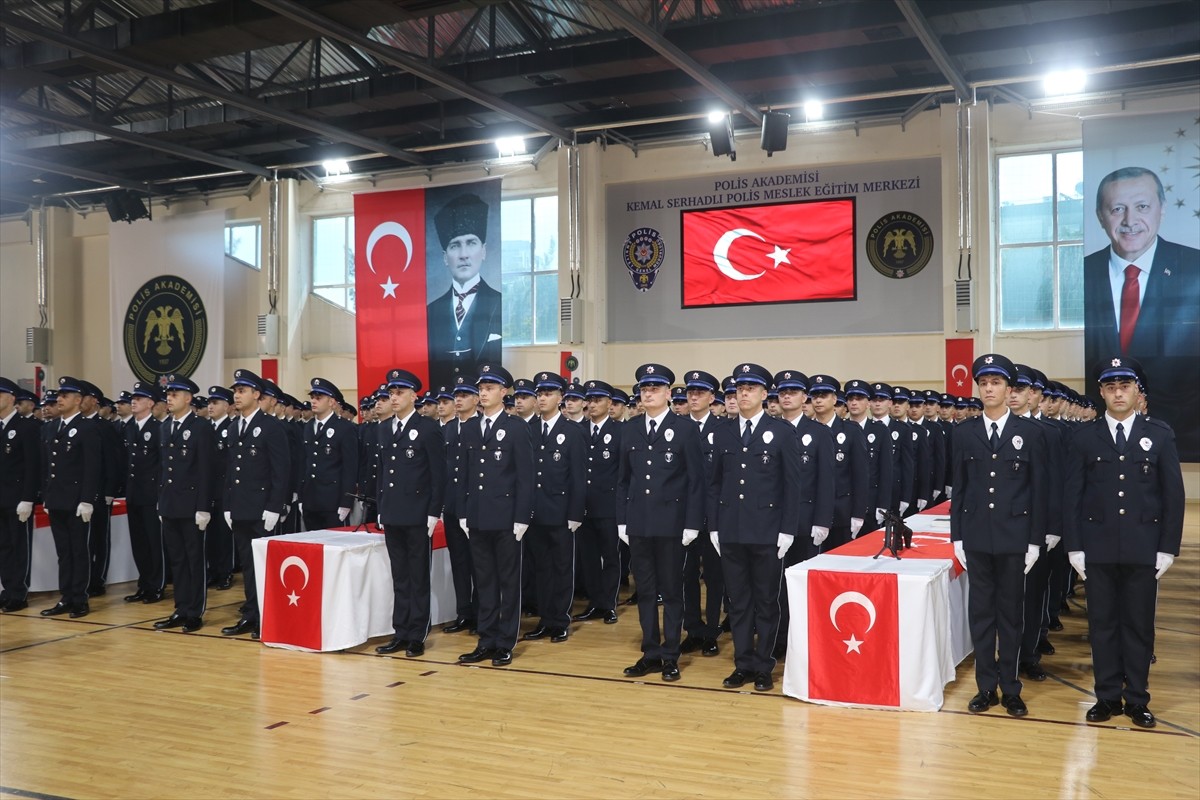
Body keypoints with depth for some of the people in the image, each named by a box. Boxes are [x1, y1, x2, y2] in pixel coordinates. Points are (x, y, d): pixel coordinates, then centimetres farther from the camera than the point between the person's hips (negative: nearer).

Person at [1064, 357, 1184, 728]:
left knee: (1139, 625, 8)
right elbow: (1072, 495, 2)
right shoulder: (1083, 437, 2)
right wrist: (1074, 547, -3)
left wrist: (1168, 547, -3)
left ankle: (1137, 699, 20)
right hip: (1098, 548, 0)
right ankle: (1107, 696, 19)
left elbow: (1173, 494, 1)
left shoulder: (1160, 434, 2)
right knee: (1102, 624, 8)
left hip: (1144, 548, 0)